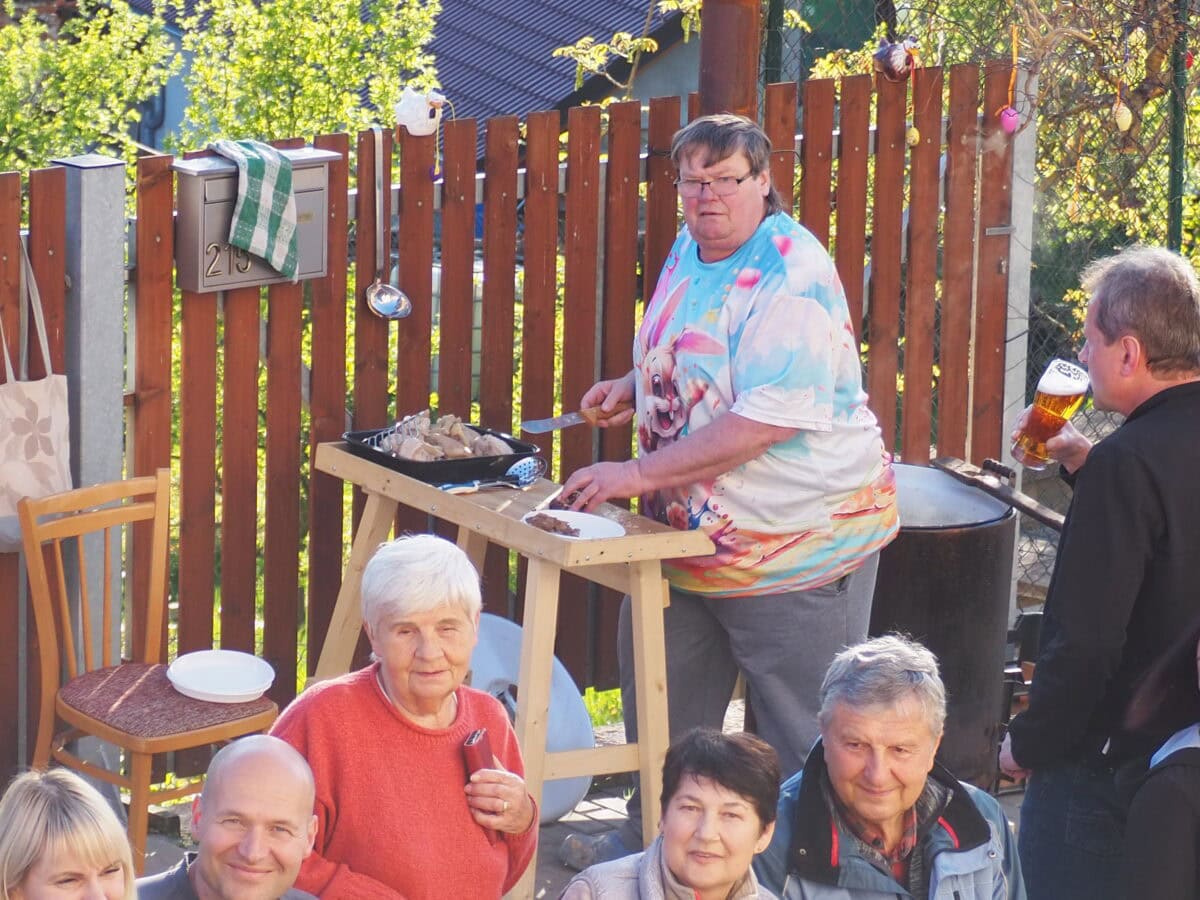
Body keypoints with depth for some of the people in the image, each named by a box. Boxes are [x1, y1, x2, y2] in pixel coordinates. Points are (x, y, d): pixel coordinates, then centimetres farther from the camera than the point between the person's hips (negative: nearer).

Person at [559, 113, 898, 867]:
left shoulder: (790, 277, -22)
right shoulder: (690, 250, 6)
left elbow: (769, 416, -29)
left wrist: (641, 473, -28)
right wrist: (637, 383, 5)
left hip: (795, 539, -9)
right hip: (691, 534, 9)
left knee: (801, 731, 2)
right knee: (661, 693, 21)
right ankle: (655, 841, 38)